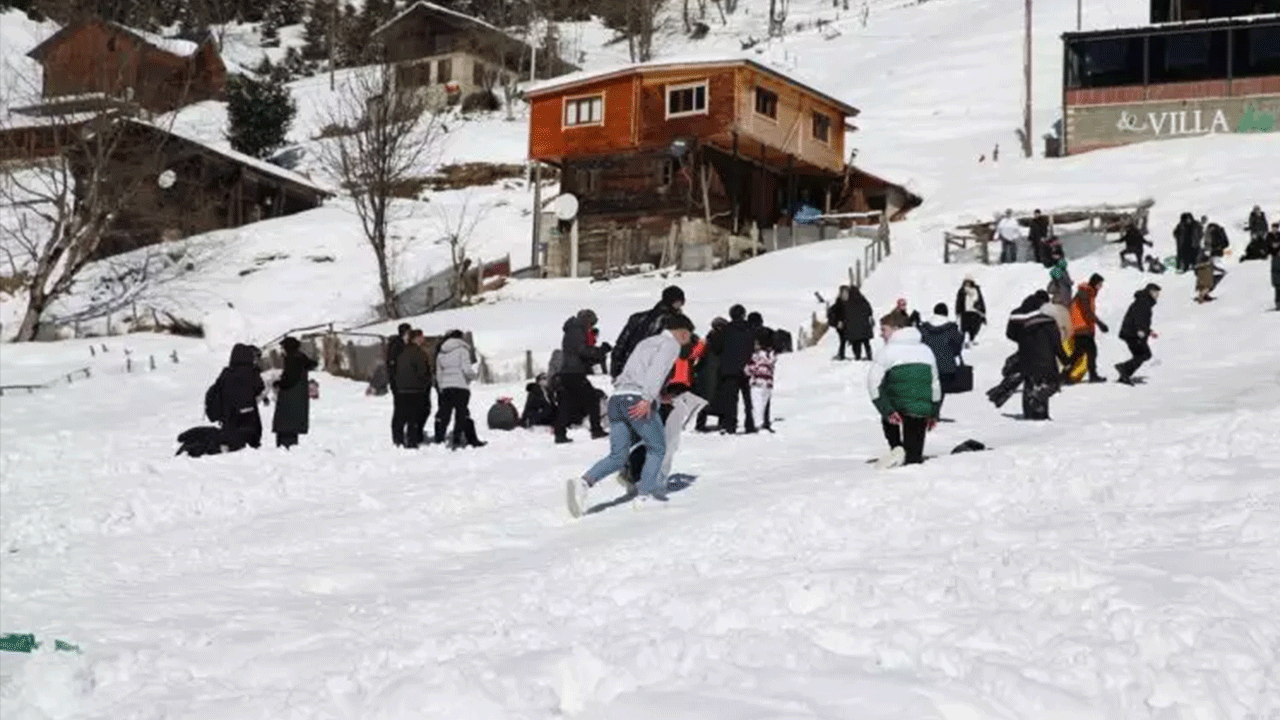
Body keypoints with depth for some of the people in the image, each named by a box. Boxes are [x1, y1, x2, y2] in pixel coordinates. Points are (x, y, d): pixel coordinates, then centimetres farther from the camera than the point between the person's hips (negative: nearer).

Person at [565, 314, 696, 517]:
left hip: (616, 399, 7)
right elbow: (657, 369, -12)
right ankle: (644, 494, -4)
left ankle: (584, 481, -16)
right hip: (637, 399, -7)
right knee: (657, 449, 9)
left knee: (618, 456, 5)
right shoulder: (671, 344, 6)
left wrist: (660, 397, 47)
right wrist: (648, 399, -23)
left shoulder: (645, 343, 31)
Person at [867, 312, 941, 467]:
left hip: (899, 408, -3)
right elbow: (935, 384, 18)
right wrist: (934, 414, 25)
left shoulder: (887, 351, -3)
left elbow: (873, 383, -12)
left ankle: (896, 447, 6)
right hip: (922, 411, 4)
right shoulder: (925, 350, 14)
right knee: (913, 456, 10)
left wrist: (887, 411, -11)